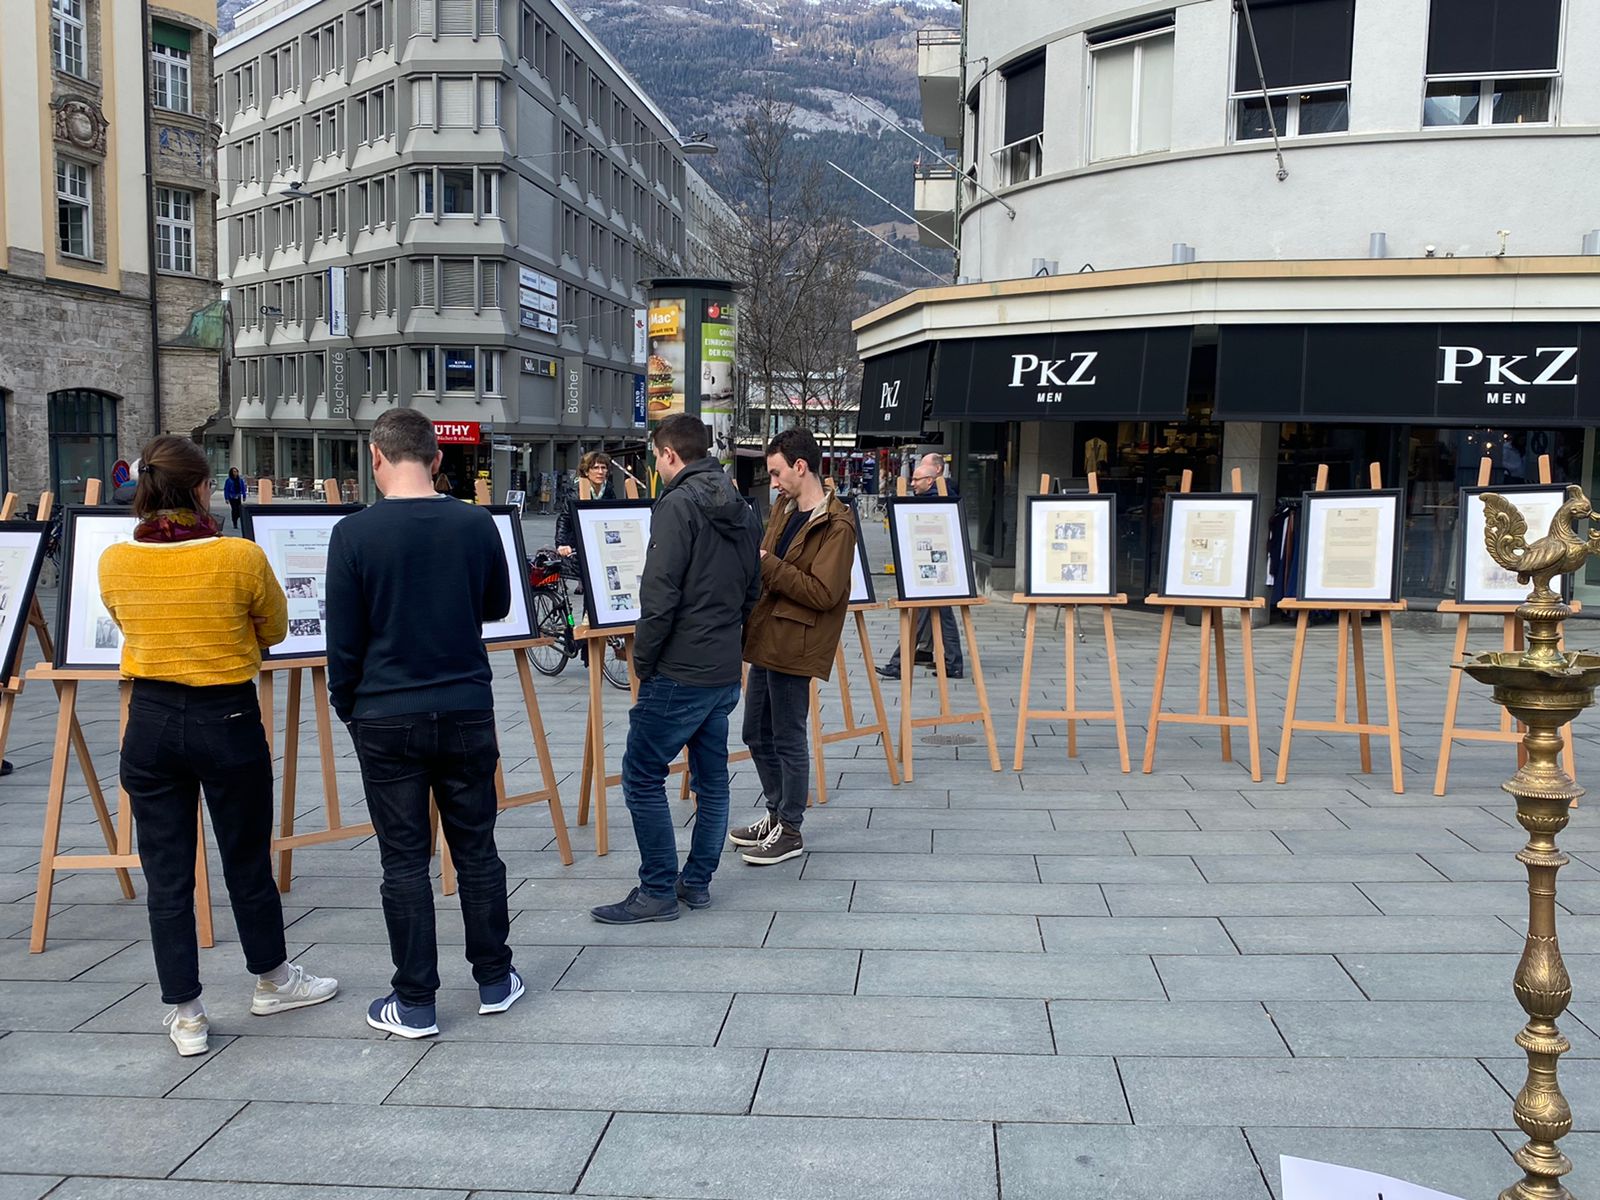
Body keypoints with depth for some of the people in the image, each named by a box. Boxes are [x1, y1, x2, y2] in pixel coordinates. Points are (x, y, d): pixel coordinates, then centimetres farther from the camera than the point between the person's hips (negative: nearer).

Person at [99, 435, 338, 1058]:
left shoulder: (114, 562, -5)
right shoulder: (241, 557, -16)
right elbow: (275, 630, 1)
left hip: (151, 721, 3)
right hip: (226, 720, -2)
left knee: (166, 874, 10)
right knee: (248, 860, 15)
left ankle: (186, 1016, 17)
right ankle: (271, 980, 35)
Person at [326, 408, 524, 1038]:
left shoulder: (354, 533, -11)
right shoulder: (477, 525, -4)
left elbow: (344, 638, -7)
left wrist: (346, 706, 8)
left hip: (387, 719, -2)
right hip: (467, 710, 2)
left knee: (405, 861, 6)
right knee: (476, 849, 14)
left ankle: (415, 1003, 14)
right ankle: (494, 980, 25)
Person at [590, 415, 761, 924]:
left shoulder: (678, 504, -13)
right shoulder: (741, 509, 13)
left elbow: (660, 594, -19)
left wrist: (643, 660, -10)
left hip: (679, 671, -9)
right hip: (726, 671, 9)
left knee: (642, 776, -1)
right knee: (712, 779, 13)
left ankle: (658, 891, 2)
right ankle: (697, 882, 22)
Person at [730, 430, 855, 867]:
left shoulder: (836, 526, -16)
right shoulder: (784, 511, 12)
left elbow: (823, 594, -21)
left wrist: (766, 565, -21)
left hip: (792, 646, -9)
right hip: (764, 639, 9)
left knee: (788, 740, 2)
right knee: (757, 734, 18)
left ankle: (790, 832, 16)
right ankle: (776, 814, 33)